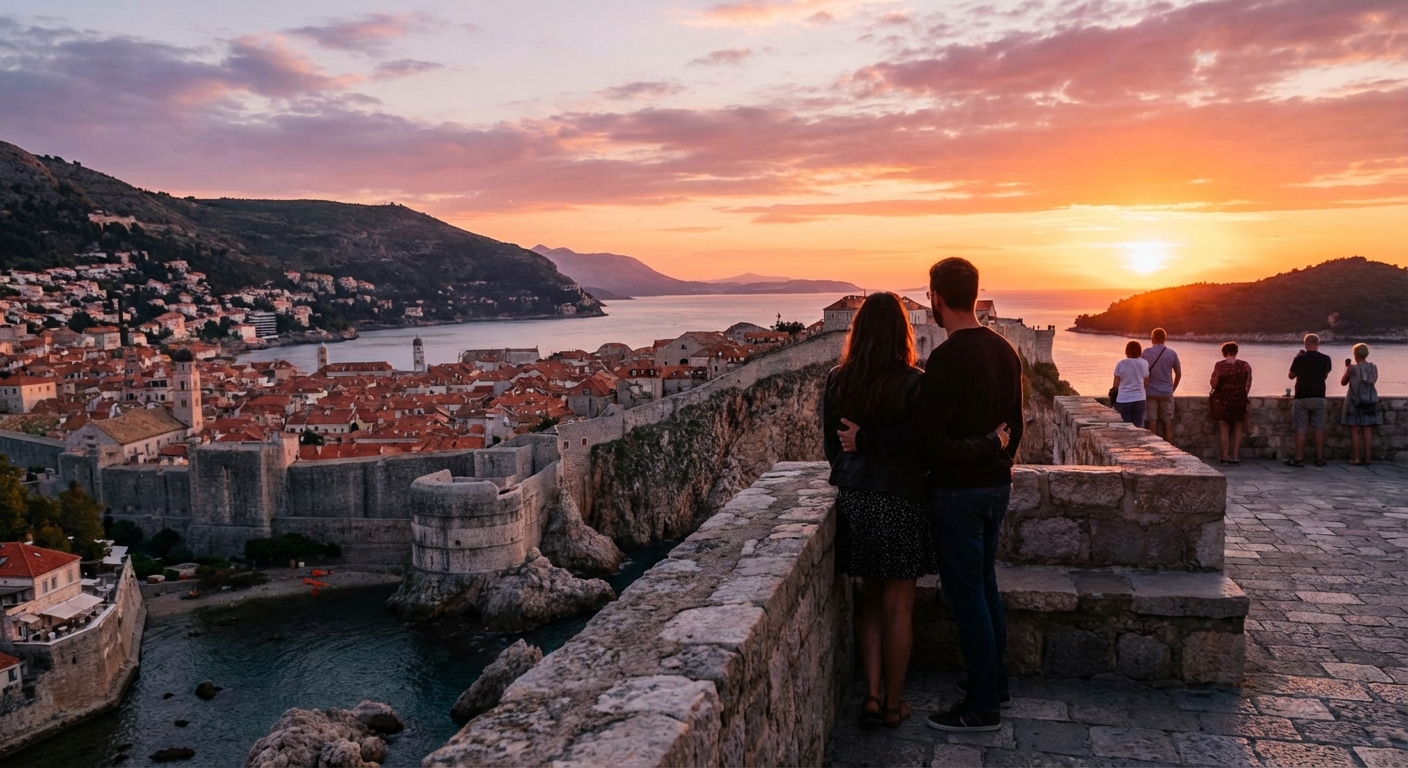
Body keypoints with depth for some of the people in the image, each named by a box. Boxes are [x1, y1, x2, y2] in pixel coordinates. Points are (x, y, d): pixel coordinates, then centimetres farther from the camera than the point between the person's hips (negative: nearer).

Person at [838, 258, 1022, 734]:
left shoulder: (947, 358, -21)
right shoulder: (1004, 351, 5)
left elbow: (922, 435, -25)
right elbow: (1014, 424, 13)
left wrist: (863, 441, -15)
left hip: (958, 492, -8)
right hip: (997, 486, 8)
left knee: (966, 596, 1)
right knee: (985, 586, 20)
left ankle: (983, 707, 10)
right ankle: (994, 681, 34)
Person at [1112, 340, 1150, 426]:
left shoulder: (1121, 364, -7)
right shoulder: (1144, 363, 1)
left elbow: (1116, 385, -4)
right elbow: (1146, 383, 7)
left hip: (1123, 400, -2)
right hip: (1139, 399, 2)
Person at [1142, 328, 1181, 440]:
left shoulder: (1147, 352, -5)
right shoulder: (1172, 353, 1)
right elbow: (1179, 374, 7)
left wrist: (1143, 389, 9)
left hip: (1150, 393, -2)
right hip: (1166, 393, 2)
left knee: (1152, 423, 1)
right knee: (1168, 423, 9)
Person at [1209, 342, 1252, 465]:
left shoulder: (1219, 365, -9)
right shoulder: (1244, 365, 0)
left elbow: (1214, 383, -10)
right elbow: (1248, 384, -1)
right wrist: (1244, 394, 13)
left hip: (1223, 399, -2)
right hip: (1239, 399, 3)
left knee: (1223, 430, 3)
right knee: (1237, 429, 11)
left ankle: (1225, 457, 2)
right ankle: (1235, 457, 11)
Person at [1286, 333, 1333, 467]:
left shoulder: (1300, 358, -9)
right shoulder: (1325, 359, 0)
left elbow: (1291, 375, 4)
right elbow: (1325, 375, 14)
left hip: (1302, 397, -3)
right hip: (1319, 396, 3)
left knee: (1300, 428, -1)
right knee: (1319, 428, 7)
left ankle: (1299, 459, -3)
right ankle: (1319, 458, 9)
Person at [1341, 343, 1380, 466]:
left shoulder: (1352, 368, -10)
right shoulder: (1374, 367, 3)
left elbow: (1343, 382, 2)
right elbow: (1373, 381, 16)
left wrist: (1347, 368, 12)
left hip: (1355, 402, -4)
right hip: (1370, 401, 4)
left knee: (1355, 431, 0)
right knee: (1368, 431, 5)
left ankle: (1356, 458, -2)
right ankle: (1368, 458, 5)